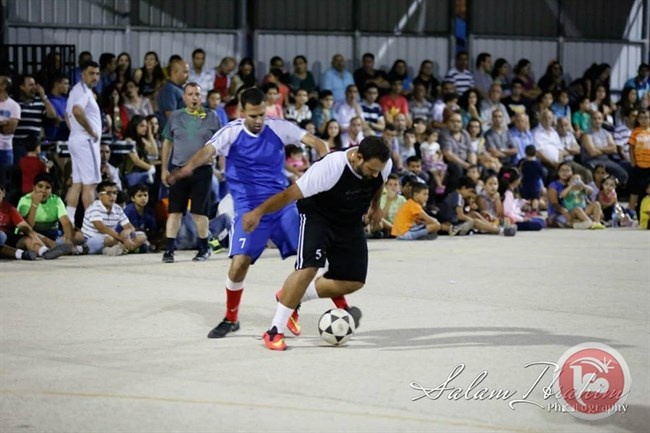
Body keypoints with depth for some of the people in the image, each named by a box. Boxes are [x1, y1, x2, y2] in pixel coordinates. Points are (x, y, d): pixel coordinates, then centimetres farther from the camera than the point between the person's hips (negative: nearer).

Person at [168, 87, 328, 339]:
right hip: (249, 208, -3)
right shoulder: (231, 132, -9)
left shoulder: (279, 128, -3)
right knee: (240, 260, -15)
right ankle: (230, 319, 6)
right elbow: (209, 150, -26)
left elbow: (312, 141, -6)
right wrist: (187, 168, -47)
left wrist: (326, 159, -29)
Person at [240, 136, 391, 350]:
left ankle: (290, 298, 24)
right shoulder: (331, 167, -36)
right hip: (317, 217, -6)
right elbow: (292, 193, -30)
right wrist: (258, 212, -28)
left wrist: (375, 206, 22)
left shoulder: (384, 165, -19)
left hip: (350, 223, 6)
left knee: (353, 282, 3)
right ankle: (275, 331, -14)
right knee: (308, 268, -25)